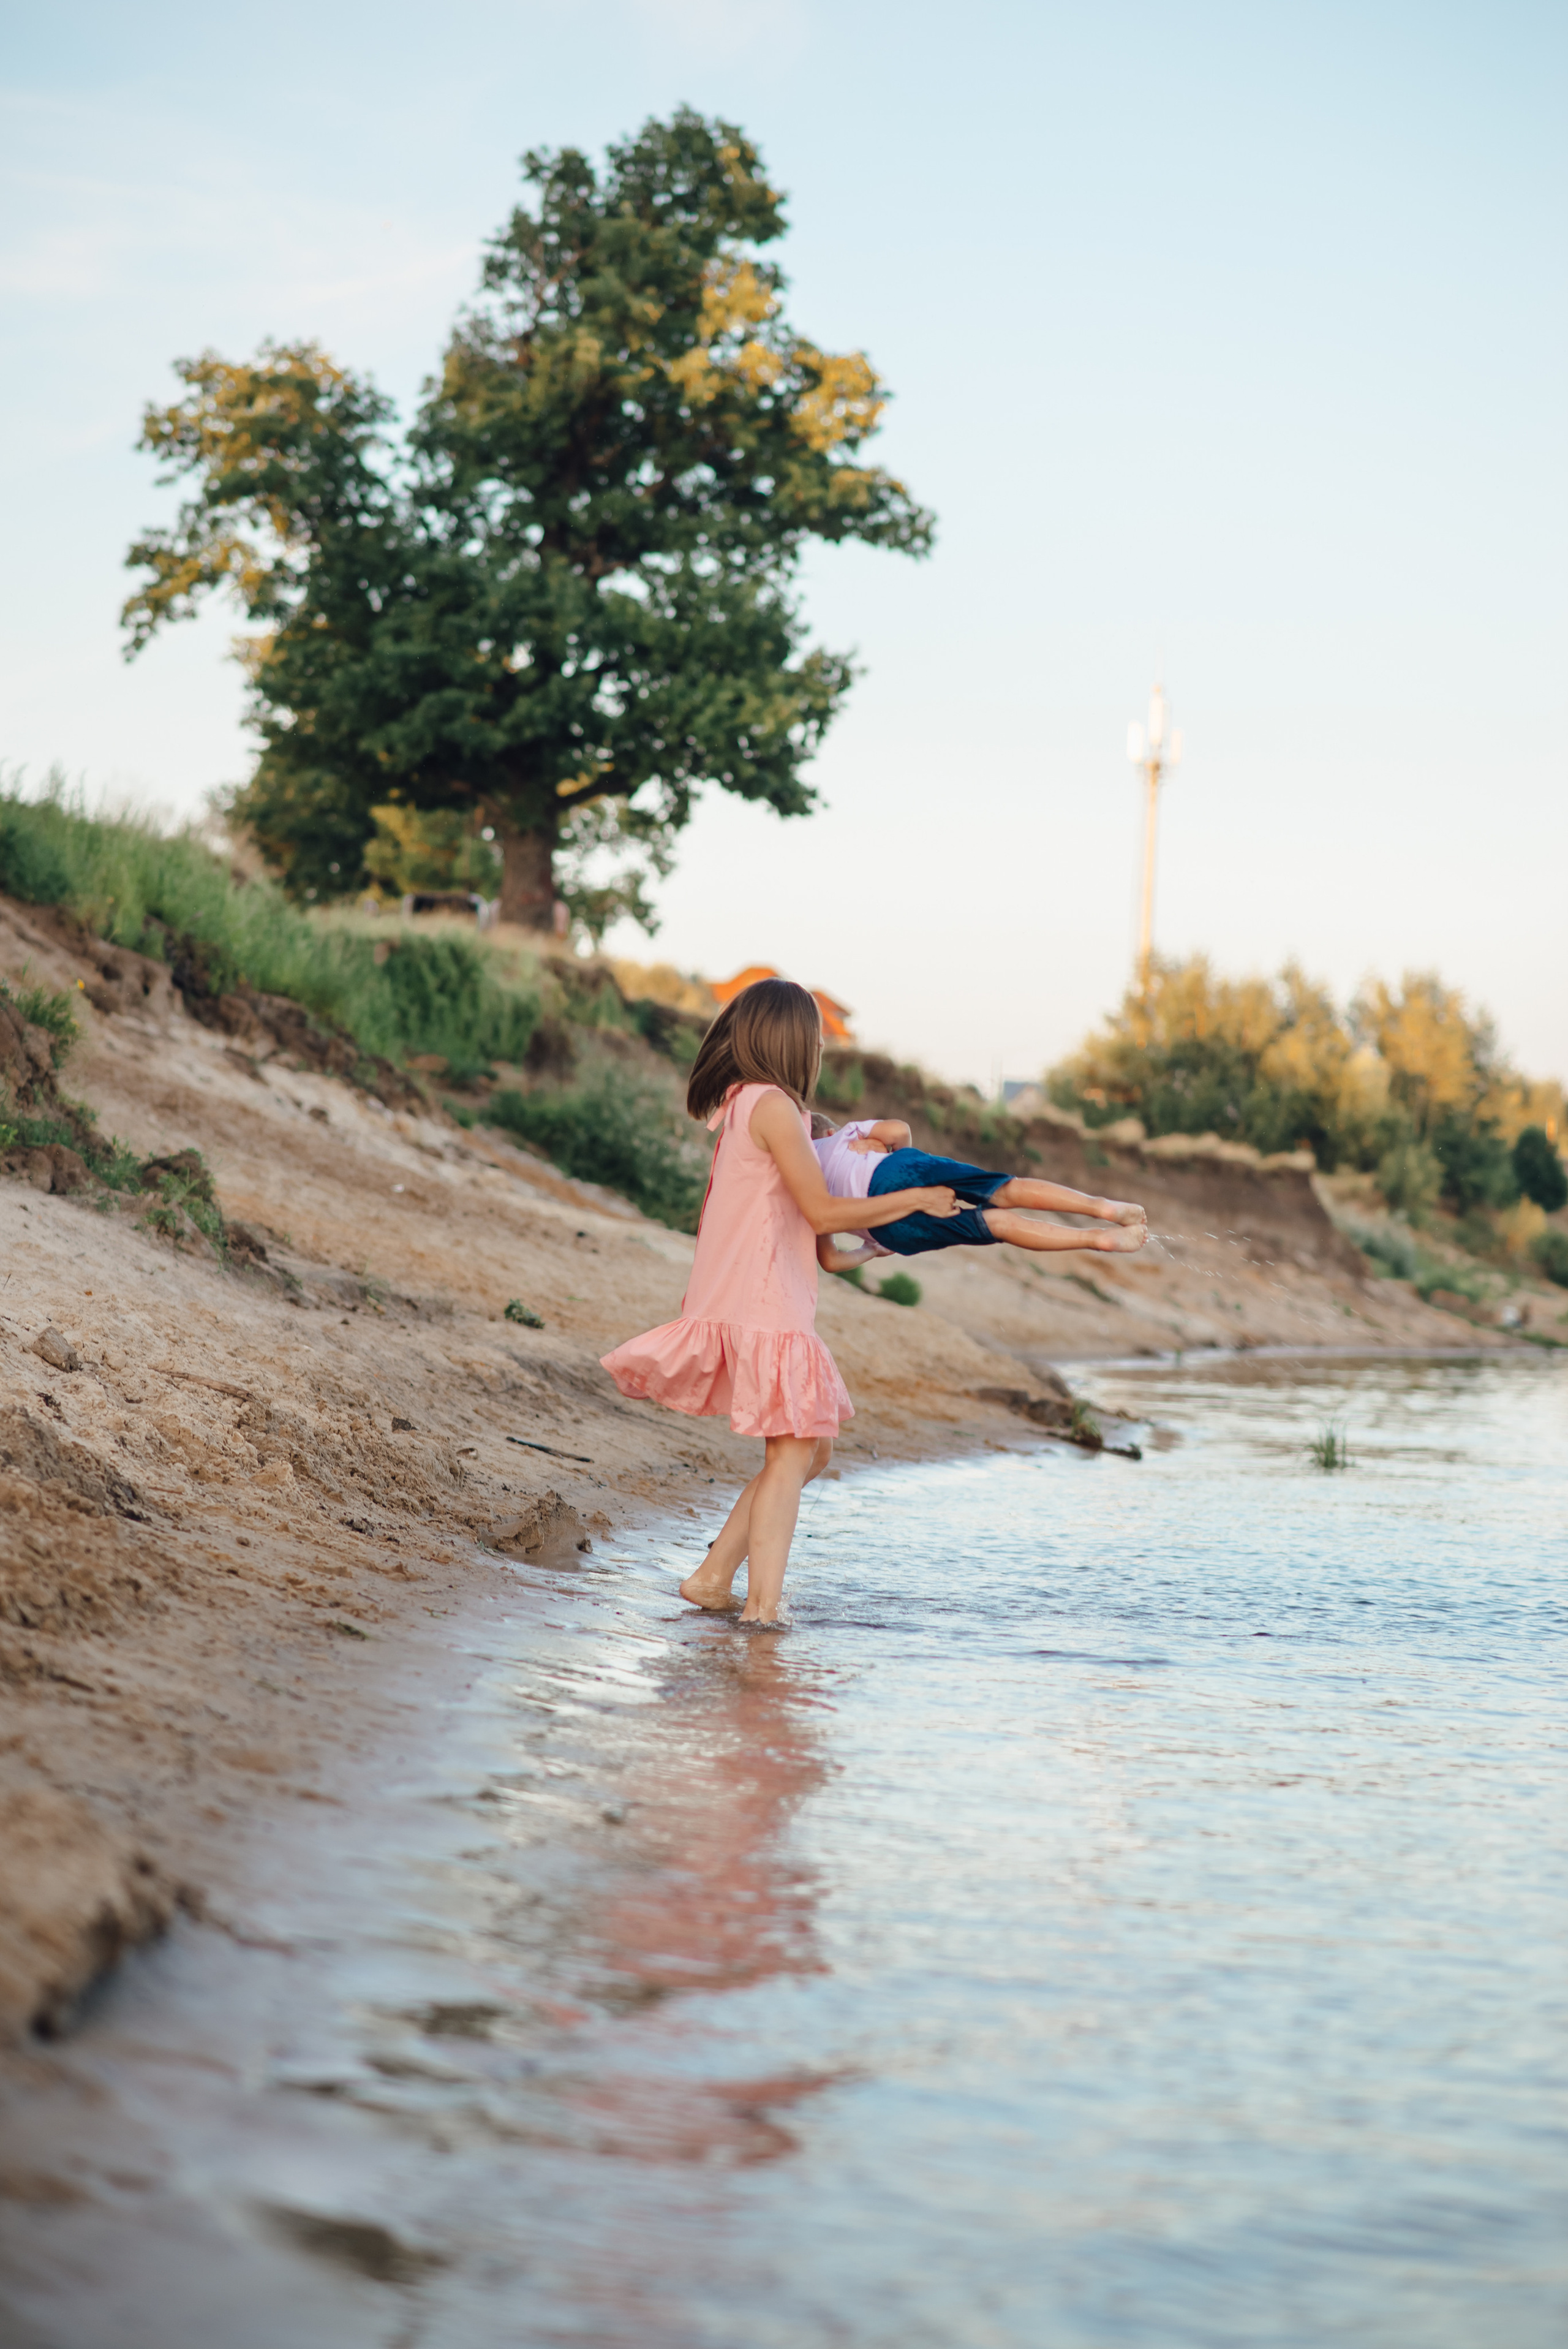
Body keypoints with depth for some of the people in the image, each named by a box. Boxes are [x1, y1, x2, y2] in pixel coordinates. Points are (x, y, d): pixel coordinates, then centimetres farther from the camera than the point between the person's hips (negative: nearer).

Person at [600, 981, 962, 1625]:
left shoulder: (741, 1104, 17)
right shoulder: (772, 1105, -12)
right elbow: (823, 1211, -12)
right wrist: (916, 1199, -4)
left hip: (758, 1301, 9)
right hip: (762, 1305, -9)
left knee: (812, 1448, 13)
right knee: (791, 1452, -9)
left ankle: (712, 1578, 13)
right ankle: (761, 1608, -13)